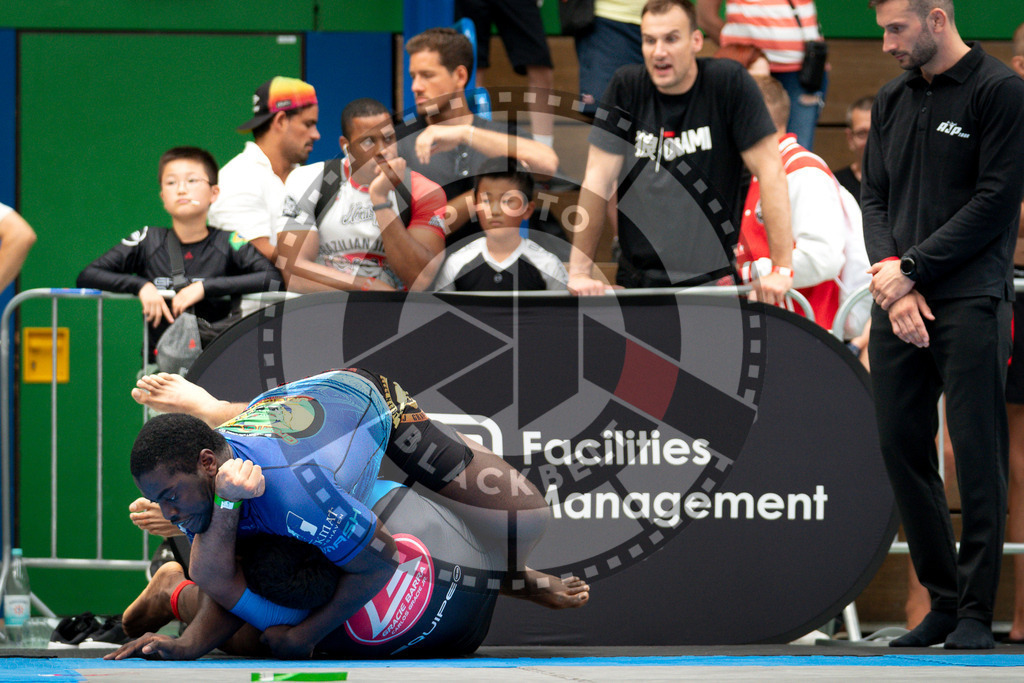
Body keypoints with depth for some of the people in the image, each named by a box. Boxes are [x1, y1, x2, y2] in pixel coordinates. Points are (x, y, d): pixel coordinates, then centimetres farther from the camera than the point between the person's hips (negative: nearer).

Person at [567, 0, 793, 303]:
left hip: (711, 279, -2)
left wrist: (781, 268, -12)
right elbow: (598, 179, 1)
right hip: (637, 277, 2)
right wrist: (579, 271, -2)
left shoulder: (729, 82, -6)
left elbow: (770, 170, -8)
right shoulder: (626, 87, 1)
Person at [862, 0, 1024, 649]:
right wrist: (890, 274, -4)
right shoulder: (892, 101, 15)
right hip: (899, 306, 7)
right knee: (903, 449, 6)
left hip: (971, 302, -7)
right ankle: (944, 600, 16)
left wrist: (912, 268, -11)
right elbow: (875, 197, 14)